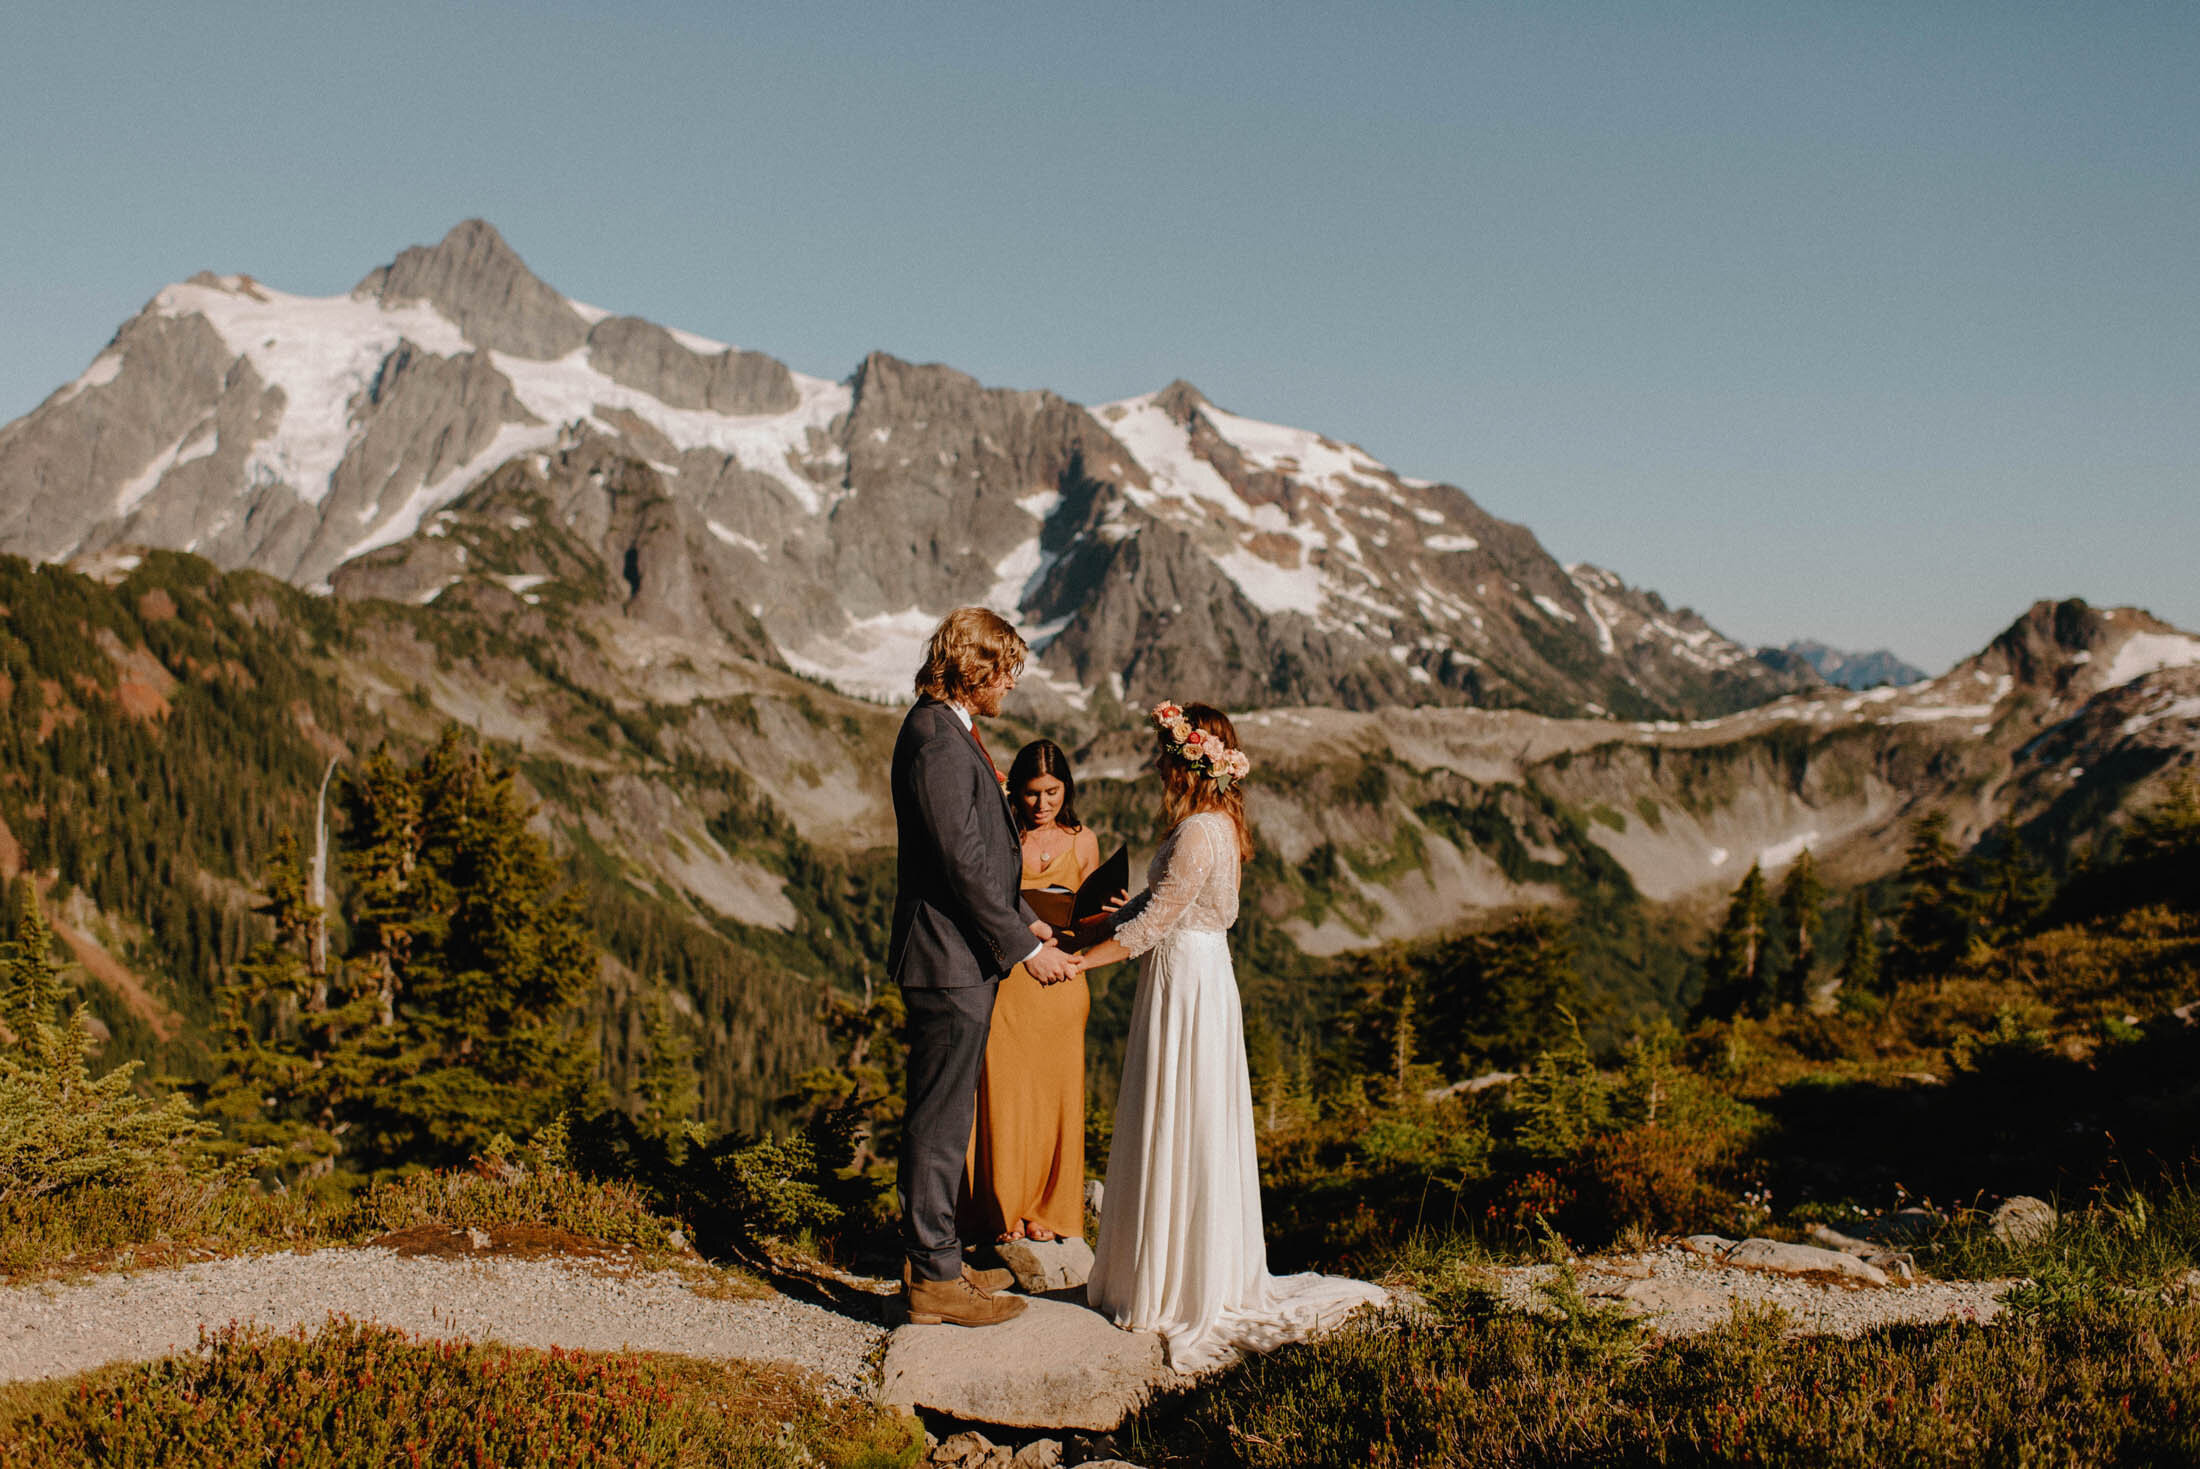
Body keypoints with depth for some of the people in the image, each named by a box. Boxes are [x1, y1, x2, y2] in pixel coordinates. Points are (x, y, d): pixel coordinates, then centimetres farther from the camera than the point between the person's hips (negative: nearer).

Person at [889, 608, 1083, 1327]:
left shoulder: (948, 732, 14)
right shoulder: (938, 742, -19)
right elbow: (965, 864, -22)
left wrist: (1021, 918, 16)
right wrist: (1025, 948, -17)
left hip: (959, 953, 11)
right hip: (951, 959, -11)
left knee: (939, 1114, 18)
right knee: (940, 1119, -2)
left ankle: (930, 1256, 28)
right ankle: (935, 1277, 7)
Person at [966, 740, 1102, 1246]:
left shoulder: (1081, 841, 8)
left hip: (1059, 981, 2)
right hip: (1004, 978, -2)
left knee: (1055, 1094, 6)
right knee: (1004, 1093, 0)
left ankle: (1048, 1211, 21)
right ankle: (1006, 1210, 15)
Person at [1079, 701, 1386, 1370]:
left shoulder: (1198, 833, -20)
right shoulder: (1216, 825, 10)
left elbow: (1153, 922, -20)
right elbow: (1157, 902, 14)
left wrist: (1075, 961, -14)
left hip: (1185, 984, -10)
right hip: (1198, 975, 10)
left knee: (1178, 1134, 0)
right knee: (1196, 1135, 15)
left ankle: (1181, 1293, 9)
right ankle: (1209, 1277, 25)